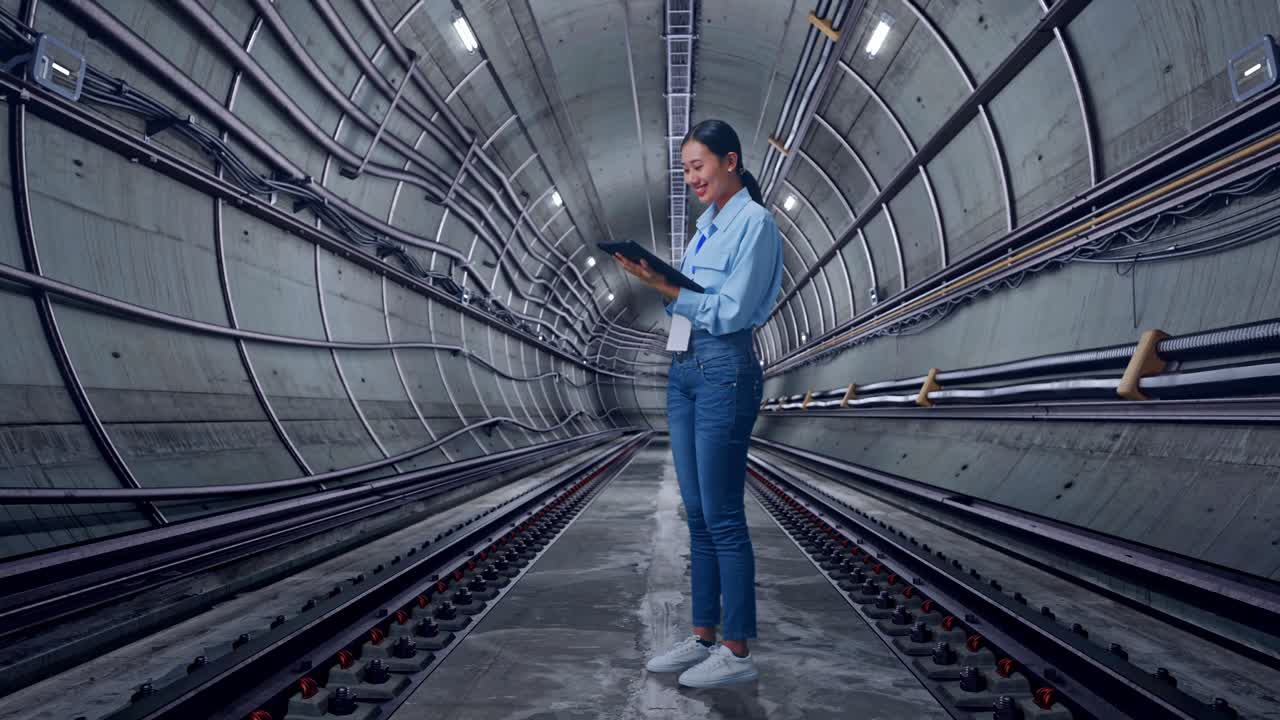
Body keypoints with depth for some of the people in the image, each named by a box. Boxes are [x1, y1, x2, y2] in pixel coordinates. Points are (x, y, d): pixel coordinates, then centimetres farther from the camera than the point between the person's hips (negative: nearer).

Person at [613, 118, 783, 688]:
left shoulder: (754, 223, -8)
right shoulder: (707, 223, 18)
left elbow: (729, 312, -16)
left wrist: (665, 287, -17)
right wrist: (658, 281, 2)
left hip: (725, 371, -9)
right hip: (684, 369, 9)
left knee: (722, 517, -4)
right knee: (697, 514, 12)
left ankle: (738, 652, 8)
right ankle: (703, 637, 23)